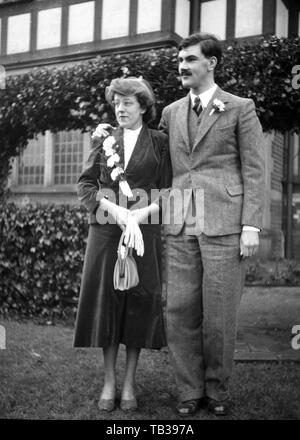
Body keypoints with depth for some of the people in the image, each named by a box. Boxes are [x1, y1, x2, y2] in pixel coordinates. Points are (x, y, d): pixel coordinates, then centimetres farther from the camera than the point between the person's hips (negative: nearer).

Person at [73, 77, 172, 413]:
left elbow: (167, 192, 0)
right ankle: (108, 382, 11)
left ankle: (129, 383, 11)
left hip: (144, 232, -1)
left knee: (139, 302, -1)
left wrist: (139, 215, -14)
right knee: (106, 300, 1)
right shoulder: (103, 141, 11)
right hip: (105, 232, 2)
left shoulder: (159, 143, 6)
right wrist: (115, 210, -10)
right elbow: (85, 186, 6)